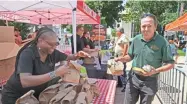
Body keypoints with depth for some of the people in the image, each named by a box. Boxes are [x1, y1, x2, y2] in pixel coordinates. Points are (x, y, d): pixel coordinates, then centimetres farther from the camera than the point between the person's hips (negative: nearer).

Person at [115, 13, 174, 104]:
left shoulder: (162, 42, -15)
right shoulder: (136, 39, -2)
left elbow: (170, 64, -10)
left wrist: (156, 71, -26)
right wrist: (122, 59, -10)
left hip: (150, 81, -3)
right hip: (133, 78, 3)